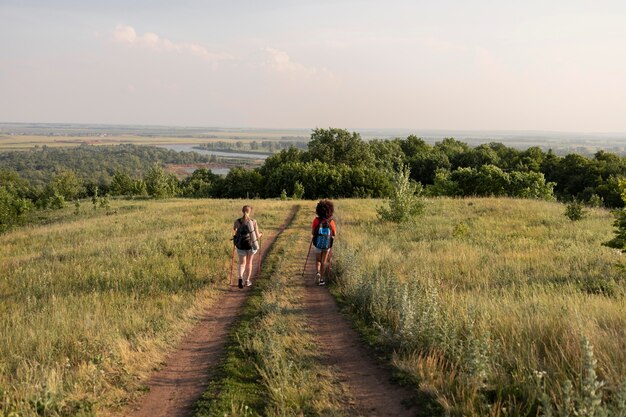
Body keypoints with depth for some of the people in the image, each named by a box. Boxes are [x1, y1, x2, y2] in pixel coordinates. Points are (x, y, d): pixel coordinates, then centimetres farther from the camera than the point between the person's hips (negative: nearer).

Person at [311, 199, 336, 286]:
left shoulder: (316, 220, -22)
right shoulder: (331, 221, -19)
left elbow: (312, 232, -11)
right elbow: (334, 234, -7)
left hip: (317, 244, 0)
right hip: (327, 245, 0)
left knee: (318, 260, 23)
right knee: (323, 262, 18)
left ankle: (317, 273, -1)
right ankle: (321, 279, 20)